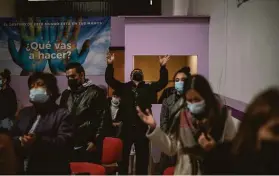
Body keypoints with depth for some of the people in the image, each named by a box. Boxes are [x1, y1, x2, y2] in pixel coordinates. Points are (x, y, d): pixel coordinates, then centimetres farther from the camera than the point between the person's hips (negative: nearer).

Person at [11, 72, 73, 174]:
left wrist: (38, 141, -29)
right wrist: (20, 141, -11)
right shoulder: (24, 113, 18)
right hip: (24, 170, 6)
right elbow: (12, 137, 12)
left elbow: (65, 142, -17)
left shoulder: (62, 114, -4)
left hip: (50, 171, -6)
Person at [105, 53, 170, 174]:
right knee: (123, 156, 5)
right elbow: (109, 80, 1)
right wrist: (110, 65, -10)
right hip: (126, 128, -1)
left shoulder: (148, 88, 10)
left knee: (142, 156, 11)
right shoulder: (124, 87, 9)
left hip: (143, 128, 1)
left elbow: (163, 82, 1)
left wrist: (163, 67, -10)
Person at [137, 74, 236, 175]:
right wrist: (153, 128, -12)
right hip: (184, 172, 2)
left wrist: (215, 148, -22)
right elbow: (170, 149, -3)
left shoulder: (222, 117, -10)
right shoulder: (181, 116, -5)